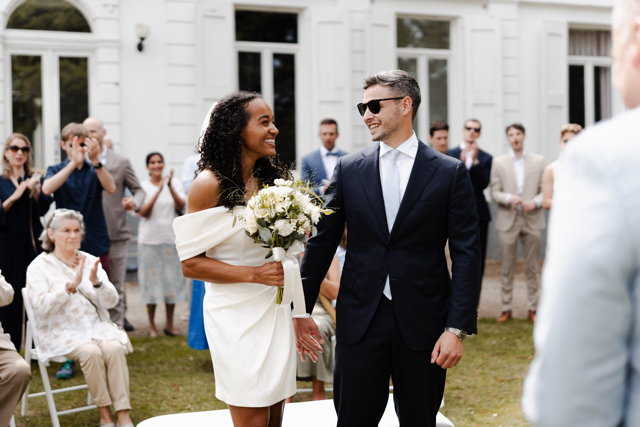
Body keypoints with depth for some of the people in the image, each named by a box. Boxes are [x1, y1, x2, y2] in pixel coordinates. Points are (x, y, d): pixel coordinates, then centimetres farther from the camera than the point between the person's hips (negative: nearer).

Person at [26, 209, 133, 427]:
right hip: (60, 331, -3)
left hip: (96, 326, 3)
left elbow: (111, 301, 3)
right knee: (91, 352, -32)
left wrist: (96, 282, -17)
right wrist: (71, 285, -26)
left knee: (114, 347, -28)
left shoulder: (90, 261, 11)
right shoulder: (39, 267, 0)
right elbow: (42, 307, -16)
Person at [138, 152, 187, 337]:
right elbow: (144, 213, -11)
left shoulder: (175, 182, 4)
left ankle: (170, 323, 15)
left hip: (171, 238, 1)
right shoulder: (143, 186, 0)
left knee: (172, 279, 4)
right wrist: (158, 190, -20)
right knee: (151, 280, 2)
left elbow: (181, 206, -8)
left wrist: (170, 186, -21)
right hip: (149, 240, -1)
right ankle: (151, 324, 12)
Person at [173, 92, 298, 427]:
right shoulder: (210, 183, -10)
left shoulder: (271, 178, 8)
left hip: (275, 311, 6)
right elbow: (191, 264, -11)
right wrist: (254, 274, -19)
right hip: (237, 315, -6)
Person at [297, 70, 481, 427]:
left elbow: (467, 254, -5)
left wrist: (458, 328, -11)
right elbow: (322, 243, 9)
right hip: (360, 318, 2)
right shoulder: (349, 170, 5)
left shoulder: (450, 173, -2)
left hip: (423, 323, -1)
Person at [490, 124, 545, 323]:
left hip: (532, 219, 0)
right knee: (506, 268, 2)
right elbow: (494, 192, 3)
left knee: (532, 267, 4)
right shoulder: (499, 162, 6)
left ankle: (533, 308, 11)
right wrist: (508, 198, -17)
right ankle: (507, 308, 10)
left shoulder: (538, 160, 7)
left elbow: (544, 190, 6)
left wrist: (535, 202, -14)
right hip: (508, 219, 0)